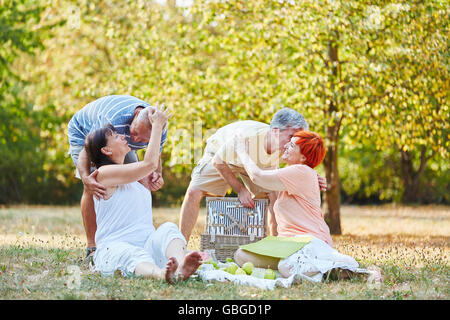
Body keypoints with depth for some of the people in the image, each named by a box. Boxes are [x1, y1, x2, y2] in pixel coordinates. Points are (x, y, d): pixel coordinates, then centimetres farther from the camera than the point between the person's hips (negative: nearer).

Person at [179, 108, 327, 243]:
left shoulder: (286, 147, -30)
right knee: (194, 192, -20)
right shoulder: (246, 136, -43)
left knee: (275, 195, -16)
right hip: (219, 154, -3)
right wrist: (240, 189, -25)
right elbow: (218, 161, -26)